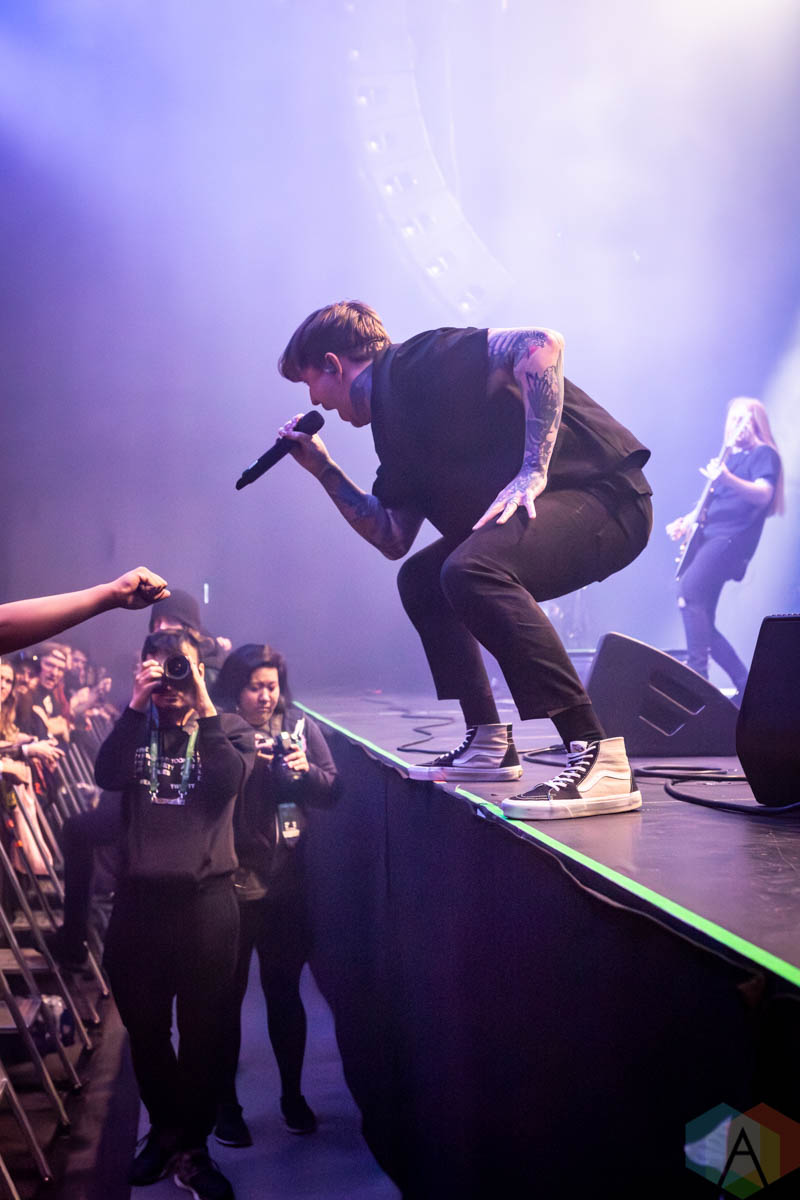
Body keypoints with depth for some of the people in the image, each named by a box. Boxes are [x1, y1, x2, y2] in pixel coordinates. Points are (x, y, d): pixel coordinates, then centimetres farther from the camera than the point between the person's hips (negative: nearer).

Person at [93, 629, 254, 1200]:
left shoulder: (229, 728, 4)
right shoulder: (135, 727, 9)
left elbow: (229, 780, -16)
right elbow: (108, 775, -11)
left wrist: (203, 708, -17)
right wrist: (135, 706, -17)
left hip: (207, 896, -2)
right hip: (140, 896, 2)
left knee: (202, 1030, 5)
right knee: (145, 1028, 14)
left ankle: (192, 1147, 21)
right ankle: (165, 1128, 35)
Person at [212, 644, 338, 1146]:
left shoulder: (300, 726, 4)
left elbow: (332, 789, 4)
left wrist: (306, 770, -15)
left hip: (287, 883, 3)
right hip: (231, 883, -3)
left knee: (285, 991, 14)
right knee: (229, 994, 7)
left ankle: (293, 1094, 30)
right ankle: (226, 1101, 23)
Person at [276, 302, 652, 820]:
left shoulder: (419, 364, -9)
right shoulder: (393, 425, 19)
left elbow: (541, 344, -22)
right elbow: (393, 538, 22)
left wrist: (533, 471, -26)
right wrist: (324, 469, 21)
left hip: (605, 491, -10)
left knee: (470, 569, -32)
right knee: (421, 579, 17)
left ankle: (600, 758, -32)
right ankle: (490, 744, 15)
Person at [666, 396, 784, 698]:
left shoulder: (764, 454, 1)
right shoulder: (728, 457, 25)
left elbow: (763, 494, -17)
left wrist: (727, 479, -34)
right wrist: (687, 521, 13)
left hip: (732, 537, -9)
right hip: (708, 537, 9)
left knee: (688, 592, -28)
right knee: (702, 621, 4)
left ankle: (697, 672, -29)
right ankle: (745, 683, 12)